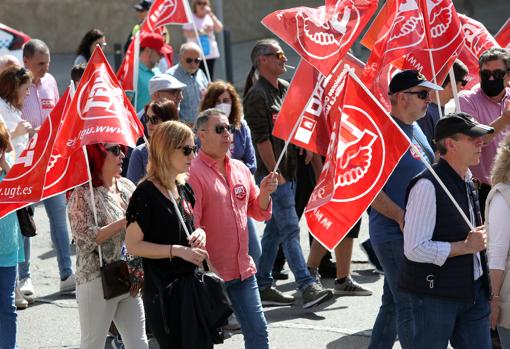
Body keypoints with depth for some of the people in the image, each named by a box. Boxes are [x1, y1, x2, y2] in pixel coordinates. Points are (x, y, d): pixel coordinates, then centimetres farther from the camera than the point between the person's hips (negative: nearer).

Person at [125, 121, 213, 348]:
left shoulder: (184, 189, 10)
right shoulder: (146, 194, -13)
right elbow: (133, 245, -15)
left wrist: (199, 233, 0)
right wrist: (178, 250, -20)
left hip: (191, 282, 7)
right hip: (164, 290, -7)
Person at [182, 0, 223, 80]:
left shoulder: (210, 17, 11)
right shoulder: (190, 18, -1)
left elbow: (219, 29, -2)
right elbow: (186, 33, -12)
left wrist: (211, 15, -9)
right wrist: (202, 31, -15)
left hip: (210, 53, 4)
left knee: (209, 78, 1)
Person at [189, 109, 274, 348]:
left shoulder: (240, 169, 10)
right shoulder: (192, 172, -11)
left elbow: (258, 213, 16)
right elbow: (190, 225, -16)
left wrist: (264, 193, -4)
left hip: (243, 268, 7)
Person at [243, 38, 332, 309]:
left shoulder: (285, 89, 15)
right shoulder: (257, 95, -11)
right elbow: (261, 139, -16)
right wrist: (275, 174, -17)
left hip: (288, 171, 9)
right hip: (272, 173, -9)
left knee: (274, 230, 12)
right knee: (290, 230, -11)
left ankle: (263, 287, 18)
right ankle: (308, 286, -15)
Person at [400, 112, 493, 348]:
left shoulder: (468, 181, 10)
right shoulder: (428, 185, -17)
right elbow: (414, 249, -22)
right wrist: (466, 246, -17)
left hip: (473, 291, 8)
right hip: (435, 294, -8)